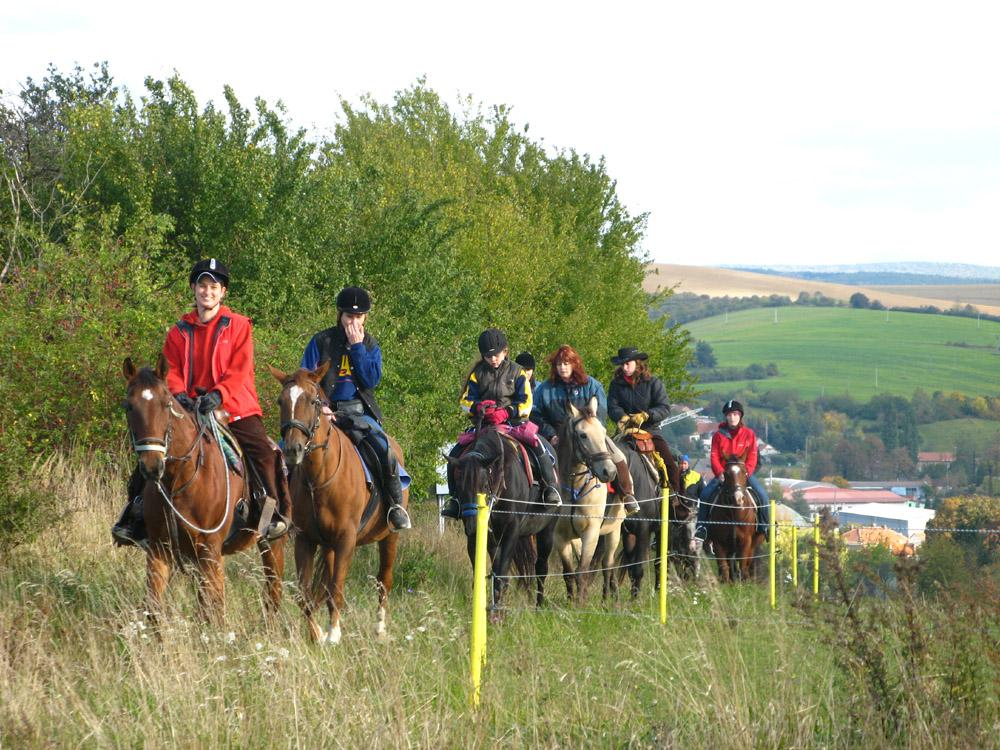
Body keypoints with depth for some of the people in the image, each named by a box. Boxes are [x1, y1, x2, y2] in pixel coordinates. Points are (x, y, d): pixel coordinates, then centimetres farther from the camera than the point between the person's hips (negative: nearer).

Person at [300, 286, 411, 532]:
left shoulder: (370, 345, 10)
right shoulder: (322, 341, 6)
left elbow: (372, 380, -5)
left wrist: (357, 346, -8)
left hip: (360, 412, 0)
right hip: (326, 411, 0)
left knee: (385, 451, -25)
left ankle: (396, 505, -10)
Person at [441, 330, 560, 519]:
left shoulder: (516, 372, 4)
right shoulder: (478, 373, 9)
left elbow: (526, 403, -2)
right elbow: (465, 400, 6)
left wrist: (507, 412, -20)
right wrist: (478, 407, -18)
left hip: (513, 422, -2)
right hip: (483, 424, 2)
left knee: (540, 448, -28)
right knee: (456, 454, -13)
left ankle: (550, 487, -19)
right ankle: (455, 497, -4)